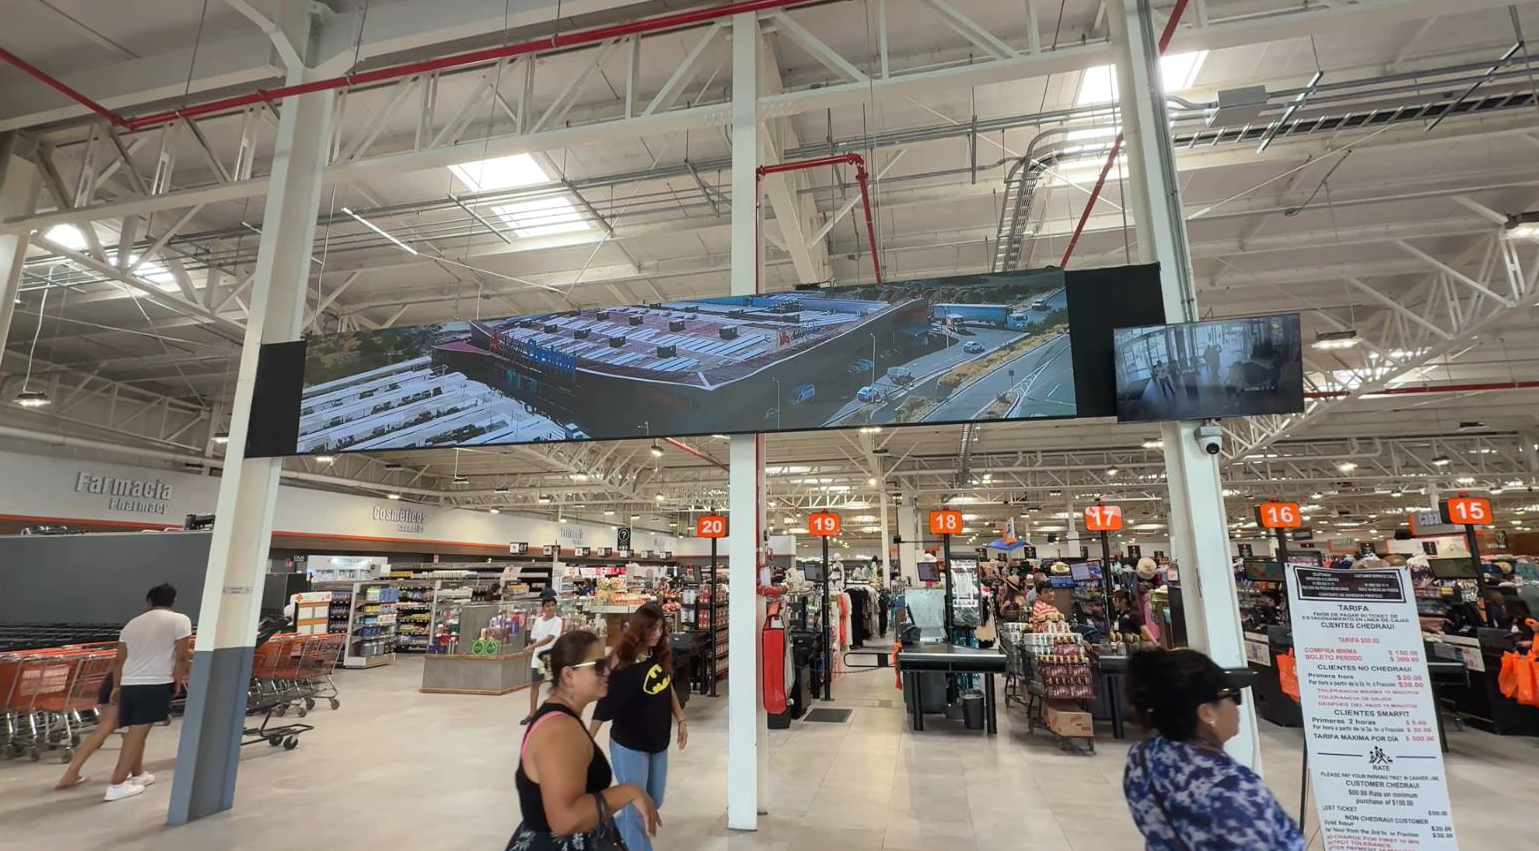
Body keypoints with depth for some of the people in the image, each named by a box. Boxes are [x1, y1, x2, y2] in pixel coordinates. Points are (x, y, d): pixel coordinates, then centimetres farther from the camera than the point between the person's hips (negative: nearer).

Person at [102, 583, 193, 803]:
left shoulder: (133, 623, 15)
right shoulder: (180, 620, -2)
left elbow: (119, 660, 18)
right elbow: (181, 657, -7)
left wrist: (116, 686, 31)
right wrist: (177, 683, 6)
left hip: (128, 684, 6)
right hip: (156, 684, -6)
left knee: (136, 731, 19)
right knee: (138, 732, -3)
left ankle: (137, 774, 33)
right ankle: (117, 785, -3)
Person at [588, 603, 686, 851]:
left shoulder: (662, 654, -5)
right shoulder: (623, 661, -22)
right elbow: (606, 703, -19)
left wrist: (681, 719, 9)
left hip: (659, 742, 7)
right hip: (629, 745, -7)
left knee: (654, 802, 20)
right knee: (636, 807, 4)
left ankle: (614, 831, 45)